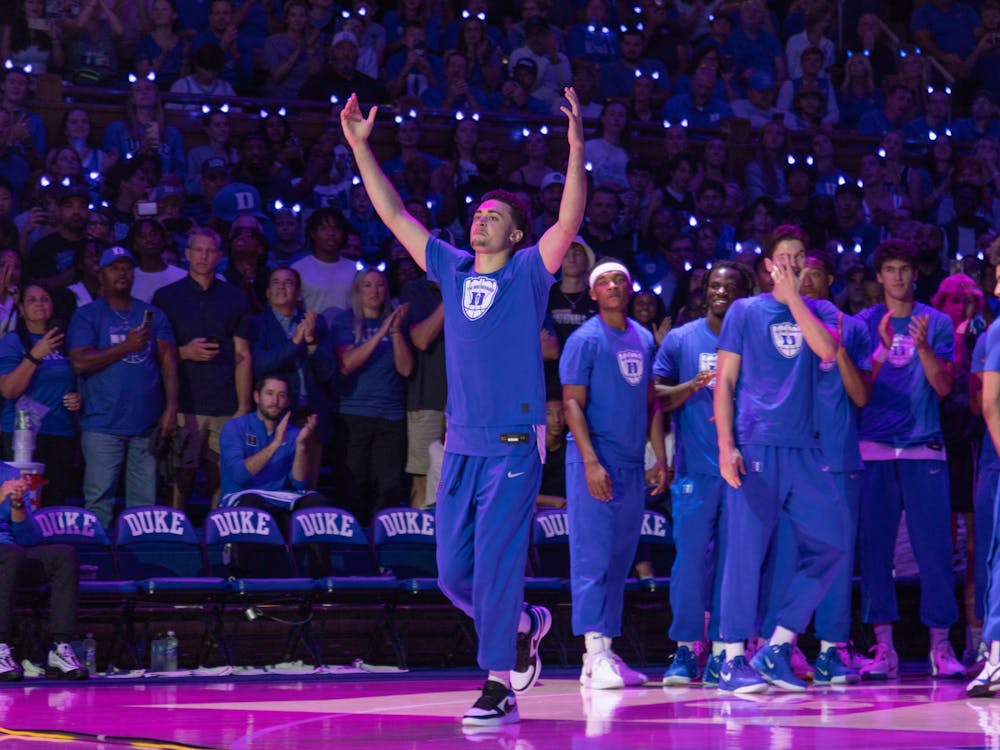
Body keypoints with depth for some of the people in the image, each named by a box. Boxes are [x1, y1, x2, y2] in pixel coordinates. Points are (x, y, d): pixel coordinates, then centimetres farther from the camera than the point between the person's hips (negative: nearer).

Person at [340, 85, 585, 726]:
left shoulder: (528, 273, 1)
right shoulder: (451, 269, 13)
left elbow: (569, 221, -14)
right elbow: (394, 213, 14)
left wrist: (576, 150, -26)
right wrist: (360, 146, 9)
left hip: (514, 445, -5)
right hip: (461, 444, 5)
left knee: (496, 567, -9)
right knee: (454, 571, 6)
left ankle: (500, 687, -4)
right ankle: (524, 626, 31)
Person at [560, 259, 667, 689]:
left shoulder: (644, 339, 14)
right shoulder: (585, 339, -5)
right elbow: (572, 403, -10)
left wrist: (660, 458, 10)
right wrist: (591, 462, -18)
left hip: (632, 464, 7)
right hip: (595, 462, -7)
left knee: (619, 561, 8)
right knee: (593, 556, -9)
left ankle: (607, 653, 12)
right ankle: (595, 655, -12)